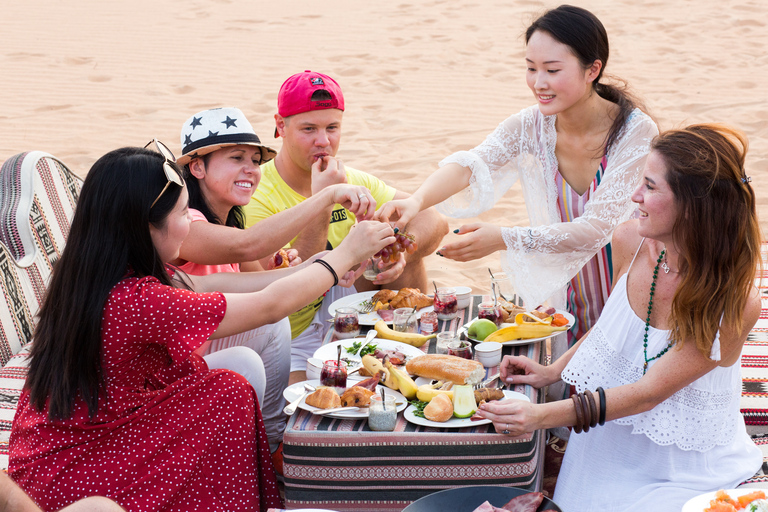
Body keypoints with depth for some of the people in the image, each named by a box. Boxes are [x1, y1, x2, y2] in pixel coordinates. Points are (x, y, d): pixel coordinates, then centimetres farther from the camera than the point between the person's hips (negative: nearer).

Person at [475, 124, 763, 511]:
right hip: (607, 447, 4)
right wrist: (552, 371, 6)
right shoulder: (630, 242, -9)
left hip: (687, 472, -3)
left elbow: (648, 392, -23)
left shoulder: (735, 303, -23)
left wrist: (543, 415, -30)